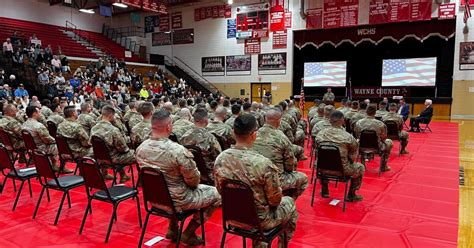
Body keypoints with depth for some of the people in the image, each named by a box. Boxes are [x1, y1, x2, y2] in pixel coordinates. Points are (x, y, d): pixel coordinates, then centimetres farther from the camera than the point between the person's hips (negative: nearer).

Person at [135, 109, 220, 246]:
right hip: (176, 200, -7)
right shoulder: (178, 151, -30)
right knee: (216, 194, 11)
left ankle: (173, 229, 31)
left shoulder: (140, 148, -9)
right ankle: (188, 234, 16)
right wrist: (193, 183, 5)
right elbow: (194, 181, -19)